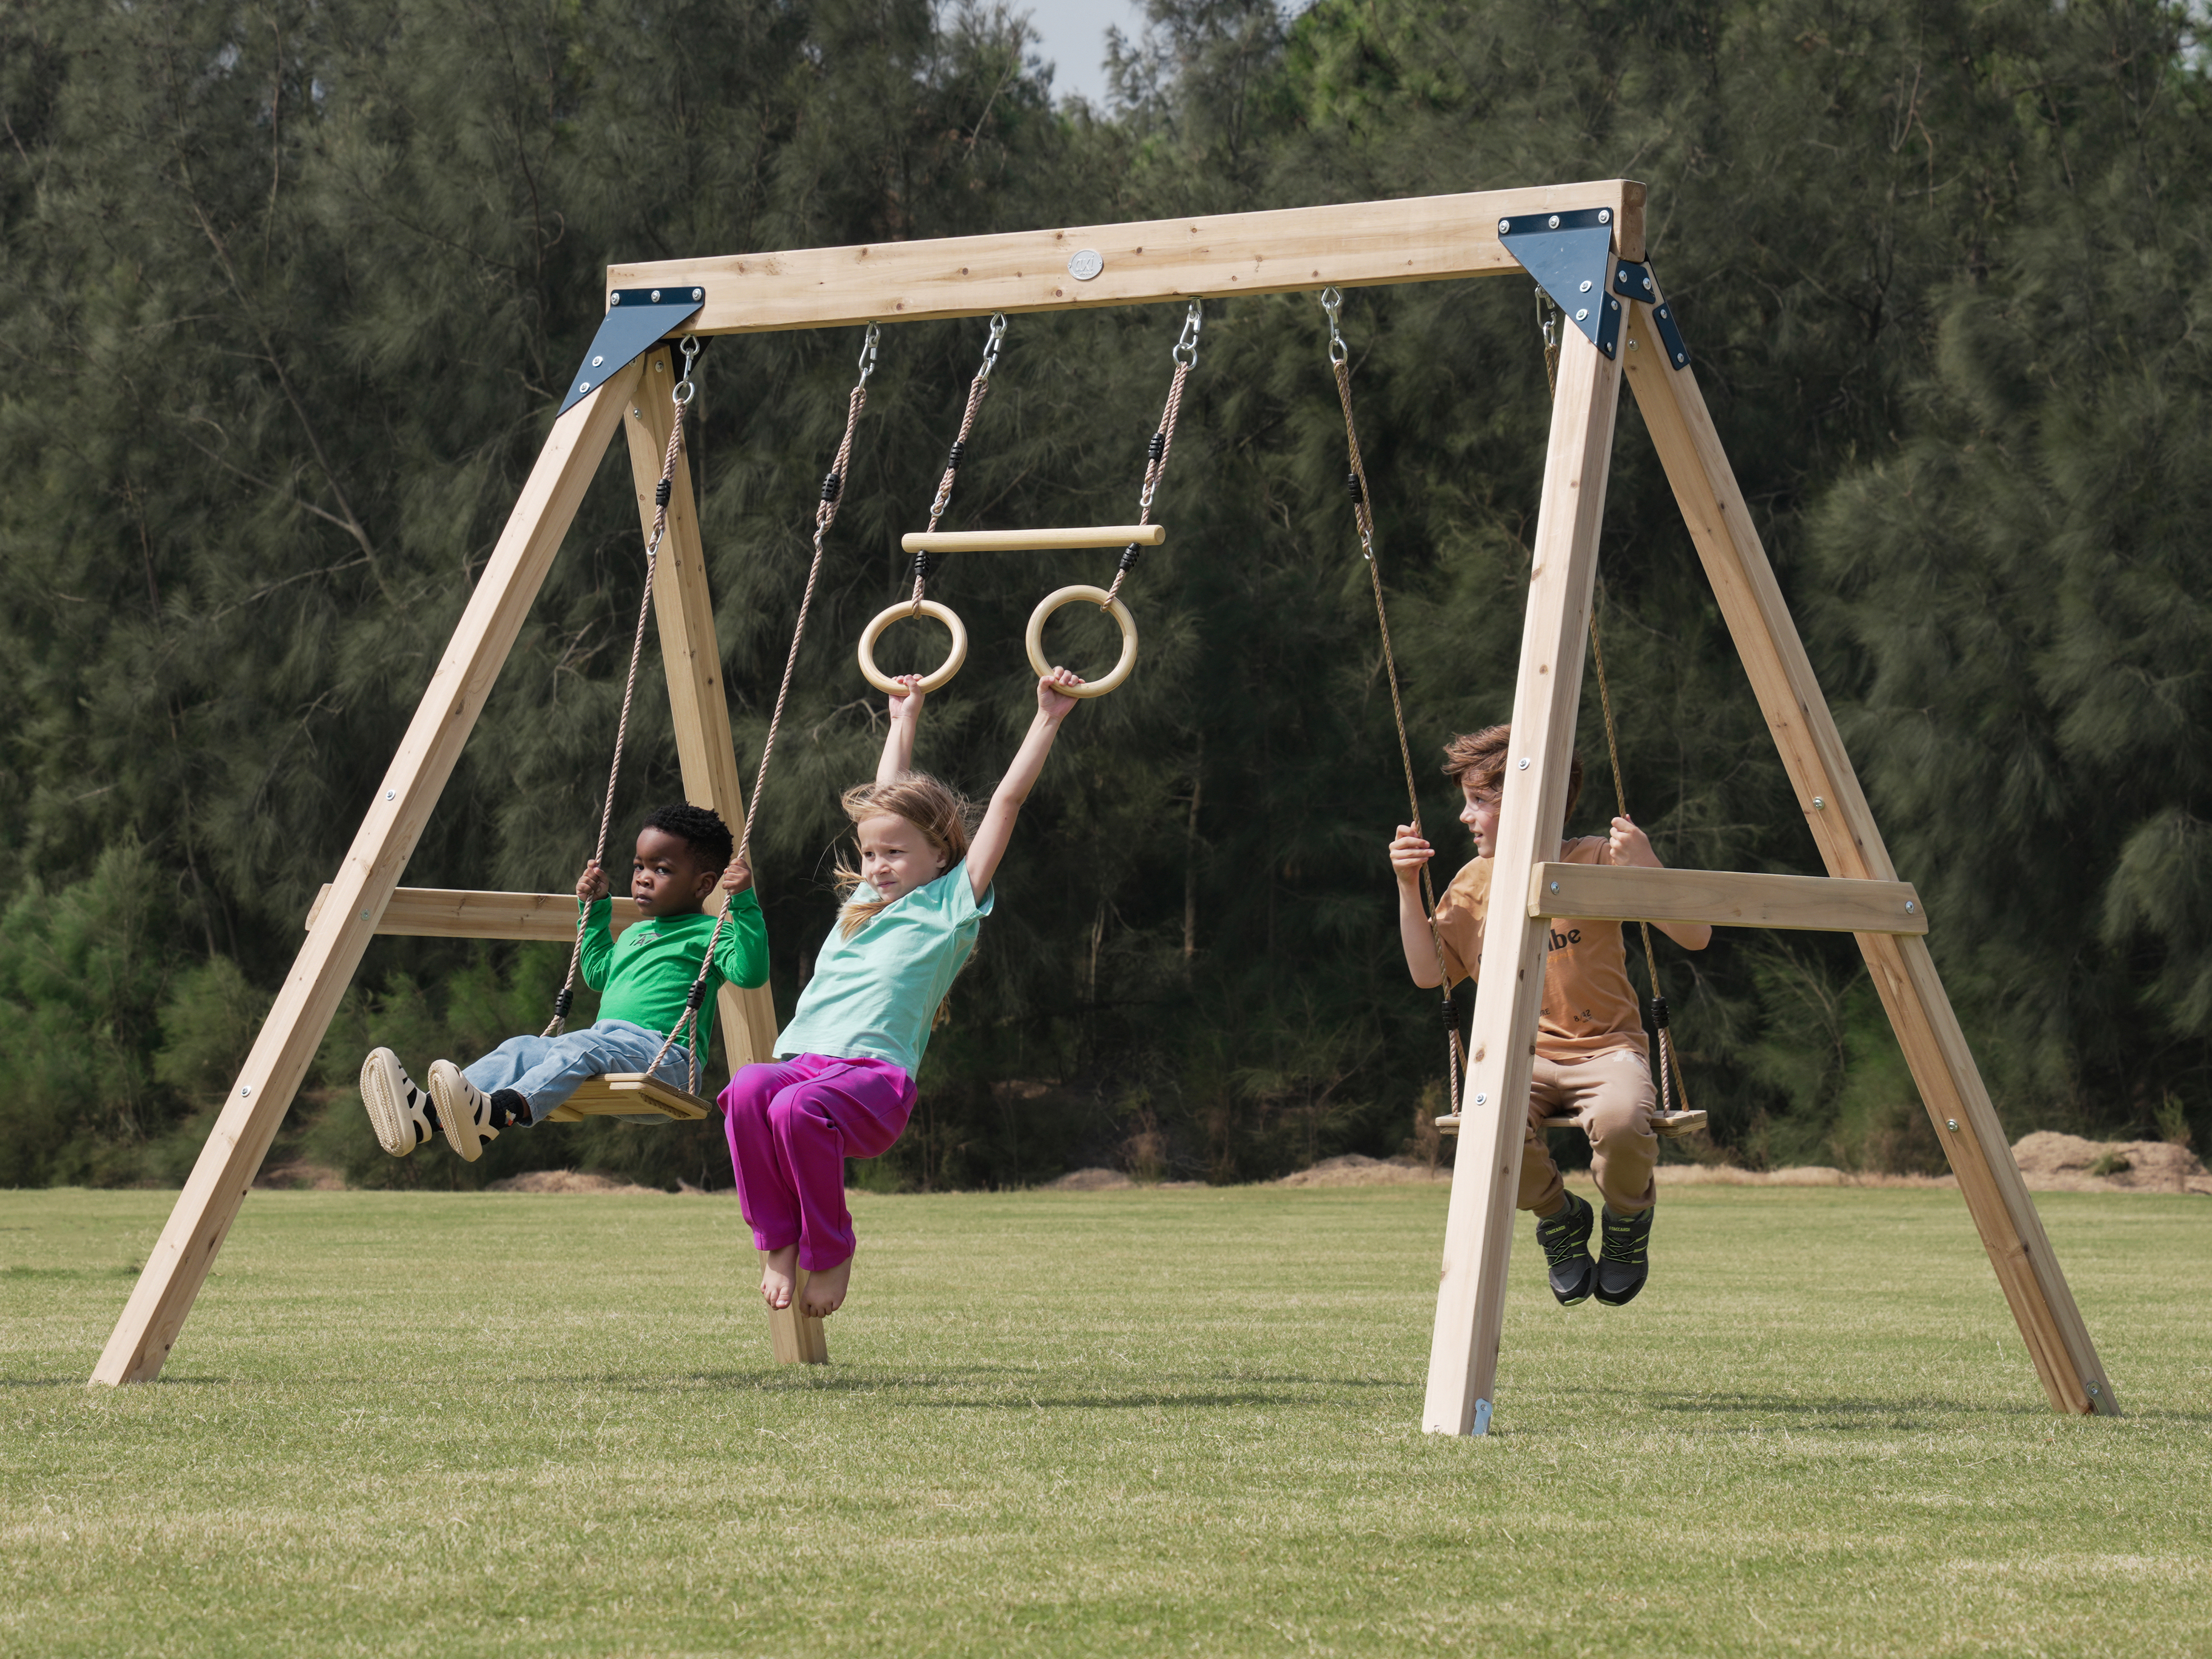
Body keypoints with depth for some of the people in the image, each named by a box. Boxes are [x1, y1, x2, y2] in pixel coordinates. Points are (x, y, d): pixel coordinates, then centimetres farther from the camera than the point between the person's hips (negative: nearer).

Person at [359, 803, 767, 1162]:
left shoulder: (706, 934, 3)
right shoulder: (633, 934, 30)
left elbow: (749, 971, -14)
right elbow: (599, 973, 47)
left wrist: (744, 902, -21)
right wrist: (594, 909, 42)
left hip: (664, 1055, -8)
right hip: (610, 1048, 8)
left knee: (582, 1046, -37)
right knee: (522, 1049, -16)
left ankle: (496, 1113, -66)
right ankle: (426, 1113, -42)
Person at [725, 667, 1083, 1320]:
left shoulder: (951, 904, 10)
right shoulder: (866, 901, 28)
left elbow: (1009, 800, 9)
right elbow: (890, 798, 43)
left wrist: (1049, 719, 10)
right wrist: (904, 722, 52)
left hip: (876, 1076, -5)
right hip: (806, 1061, 6)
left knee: (798, 1107, -38)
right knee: (748, 1089, -31)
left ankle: (831, 1251, -17)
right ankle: (778, 1242, -21)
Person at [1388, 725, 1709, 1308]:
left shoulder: (1595, 862, -4)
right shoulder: (1476, 882, 9)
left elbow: (1695, 936, -7)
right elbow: (1426, 974, 12)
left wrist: (1645, 866, -22)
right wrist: (1409, 888, 3)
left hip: (1605, 1047, -3)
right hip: (1521, 1056, 3)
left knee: (1621, 1119, -39)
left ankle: (1628, 1217, 0)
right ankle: (1558, 1218, 1)